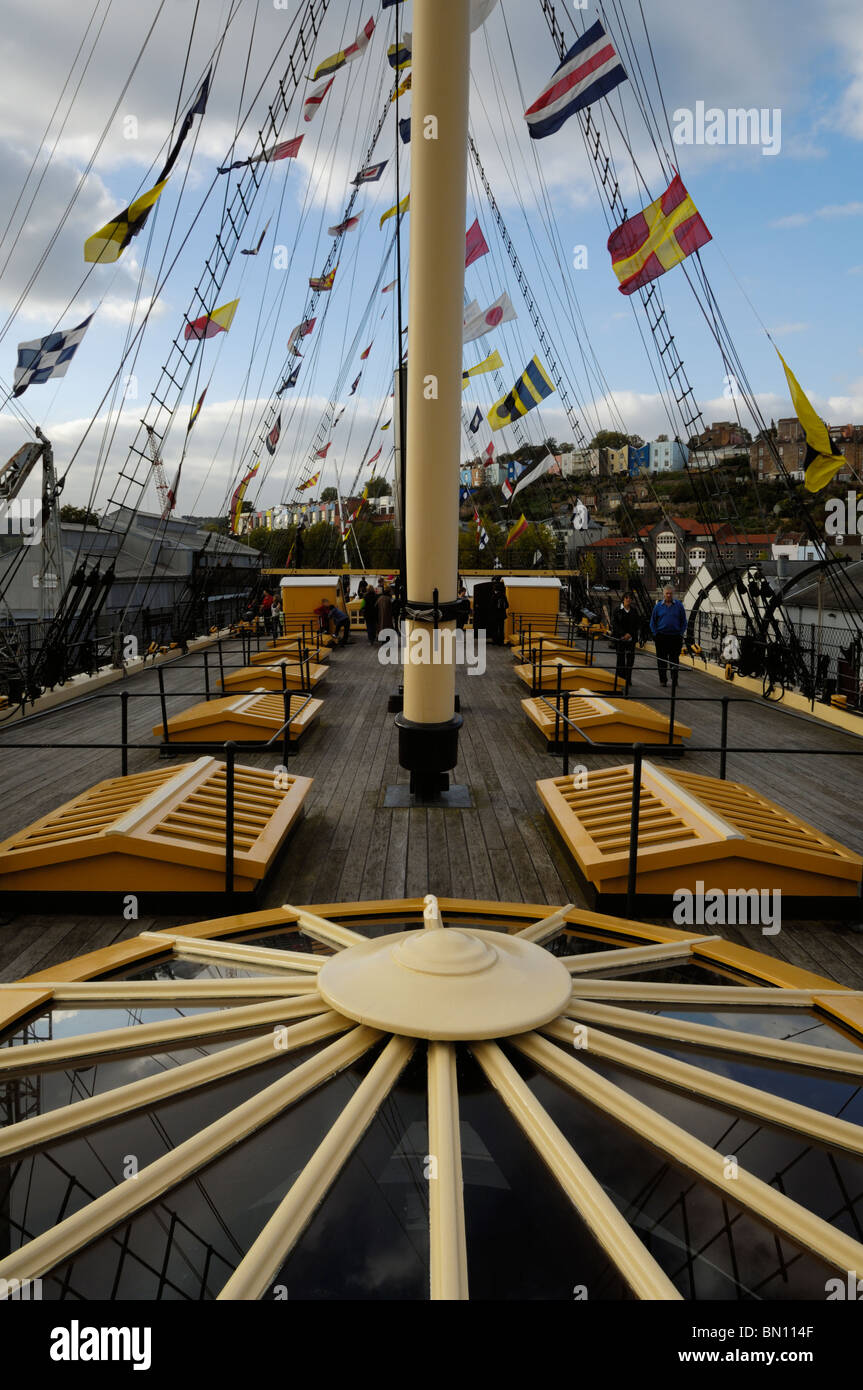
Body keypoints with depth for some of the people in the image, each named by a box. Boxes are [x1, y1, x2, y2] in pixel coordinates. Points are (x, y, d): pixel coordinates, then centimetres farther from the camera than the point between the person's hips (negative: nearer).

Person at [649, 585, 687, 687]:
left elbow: (683, 621, 7)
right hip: (661, 637, 1)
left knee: (674, 659, 1)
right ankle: (663, 680, 11)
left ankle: (674, 680, 8)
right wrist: (655, 634, 2)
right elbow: (653, 622, 10)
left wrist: (681, 634, 0)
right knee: (662, 659, 3)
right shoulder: (658, 606, 4)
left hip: (675, 636, -1)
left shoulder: (679, 605, 2)